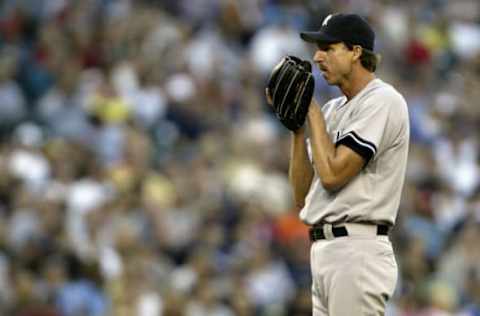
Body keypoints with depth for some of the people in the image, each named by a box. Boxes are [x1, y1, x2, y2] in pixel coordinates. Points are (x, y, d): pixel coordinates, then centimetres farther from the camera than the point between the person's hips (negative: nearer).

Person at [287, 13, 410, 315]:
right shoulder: (333, 109, 19)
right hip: (323, 251, 10)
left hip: (357, 253, -10)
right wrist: (297, 126, 8)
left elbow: (332, 175, -17)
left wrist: (312, 111, -5)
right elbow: (303, 196, 16)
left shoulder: (382, 100, -8)